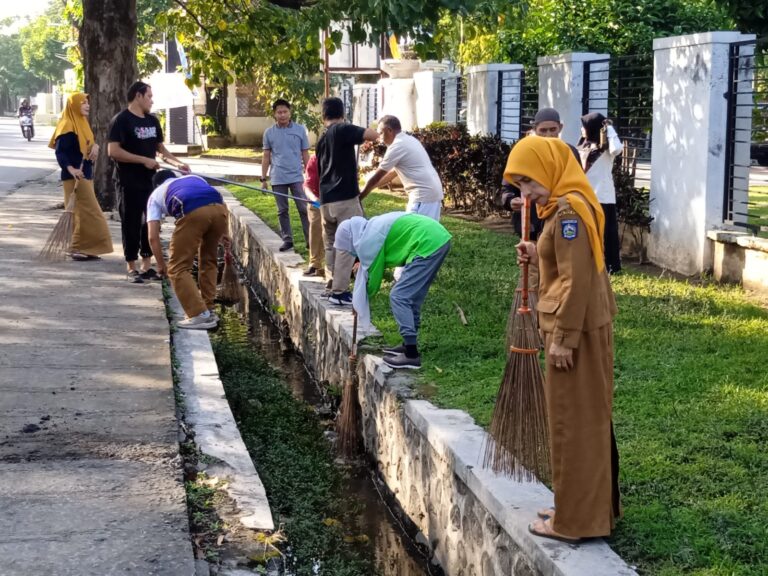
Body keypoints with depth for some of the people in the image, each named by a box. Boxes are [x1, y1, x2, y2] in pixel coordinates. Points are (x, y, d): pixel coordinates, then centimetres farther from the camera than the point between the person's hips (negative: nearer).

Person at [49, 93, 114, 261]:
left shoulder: (82, 124, 15)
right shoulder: (68, 126, -14)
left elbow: (89, 143, 20)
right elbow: (60, 152, -21)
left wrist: (95, 146, -4)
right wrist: (71, 169, -36)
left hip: (85, 174, 10)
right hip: (74, 176, -10)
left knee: (83, 212, 12)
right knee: (84, 212, -9)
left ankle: (81, 248, 17)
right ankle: (77, 248, -4)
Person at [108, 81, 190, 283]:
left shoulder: (153, 121, 12)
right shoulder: (121, 120, -10)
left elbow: (160, 147, 19)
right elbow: (113, 151, -18)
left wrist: (177, 162, 2)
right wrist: (144, 160, -19)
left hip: (150, 180, 7)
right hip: (129, 182, -7)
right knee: (131, 224, 0)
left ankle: (147, 265, 17)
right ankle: (132, 267, 8)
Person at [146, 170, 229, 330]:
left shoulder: (155, 195, 32)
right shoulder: (194, 178, 43)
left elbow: (153, 237, 23)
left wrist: (161, 265, 33)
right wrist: (221, 233, 42)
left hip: (192, 213, -4)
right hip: (220, 208, 4)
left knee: (178, 268, 9)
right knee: (208, 261, 26)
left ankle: (200, 316, 0)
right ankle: (208, 311, 29)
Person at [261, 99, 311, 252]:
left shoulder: (300, 130, 2)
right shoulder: (269, 133, 5)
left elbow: (305, 154, 6)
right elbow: (266, 156, 9)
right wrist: (263, 178, 5)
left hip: (296, 177, -2)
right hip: (278, 179, 2)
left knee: (303, 209, -2)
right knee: (282, 211, 8)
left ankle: (310, 240, 1)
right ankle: (287, 240, 16)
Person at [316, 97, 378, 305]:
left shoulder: (322, 139, 17)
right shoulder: (342, 130, -7)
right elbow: (375, 135, -15)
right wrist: (360, 132, 7)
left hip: (326, 200, 7)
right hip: (345, 198, -7)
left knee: (331, 244, 20)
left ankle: (332, 286, 25)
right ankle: (339, 291, -4)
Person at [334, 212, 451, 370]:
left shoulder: (367, 242, -7)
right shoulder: (372, 228, 19)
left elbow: (373, 278, 5)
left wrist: (359, 302, 18)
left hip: (428, 245, -10)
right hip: (438, 237, 10)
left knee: (399, 297, -5)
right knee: (412, 297, 19)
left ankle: (411, 355, -4)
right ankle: (409, 345, 29)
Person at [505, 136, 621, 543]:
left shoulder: (567, 210, -19)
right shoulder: (572, 204, 11)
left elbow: (577, 281, -23)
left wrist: (562, 338, -20)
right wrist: (539, 255, 4)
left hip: (575, 329, -10)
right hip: (587, 326, 10)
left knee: (572, 422, -1)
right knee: (587, 420, 16)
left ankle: (575, 521, 9)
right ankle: (591, 507, 28)